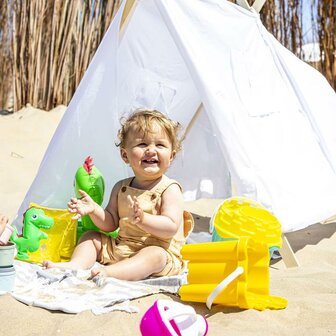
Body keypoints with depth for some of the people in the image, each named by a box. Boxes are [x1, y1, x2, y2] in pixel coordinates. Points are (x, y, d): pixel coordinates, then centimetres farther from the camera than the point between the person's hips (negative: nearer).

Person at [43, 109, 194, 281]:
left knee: (154, 255, -37)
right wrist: (94, 209, -9)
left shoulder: (169, 189, -9)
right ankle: (75, 265, -19)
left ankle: (110, 272, -54)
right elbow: (110, 224, 10)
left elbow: (171, 227, -21)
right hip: (121, 248, 7)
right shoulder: (121, 187, 8)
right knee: (90, 237, 6)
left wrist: (142, 219, -36)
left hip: (160, 252, -6)